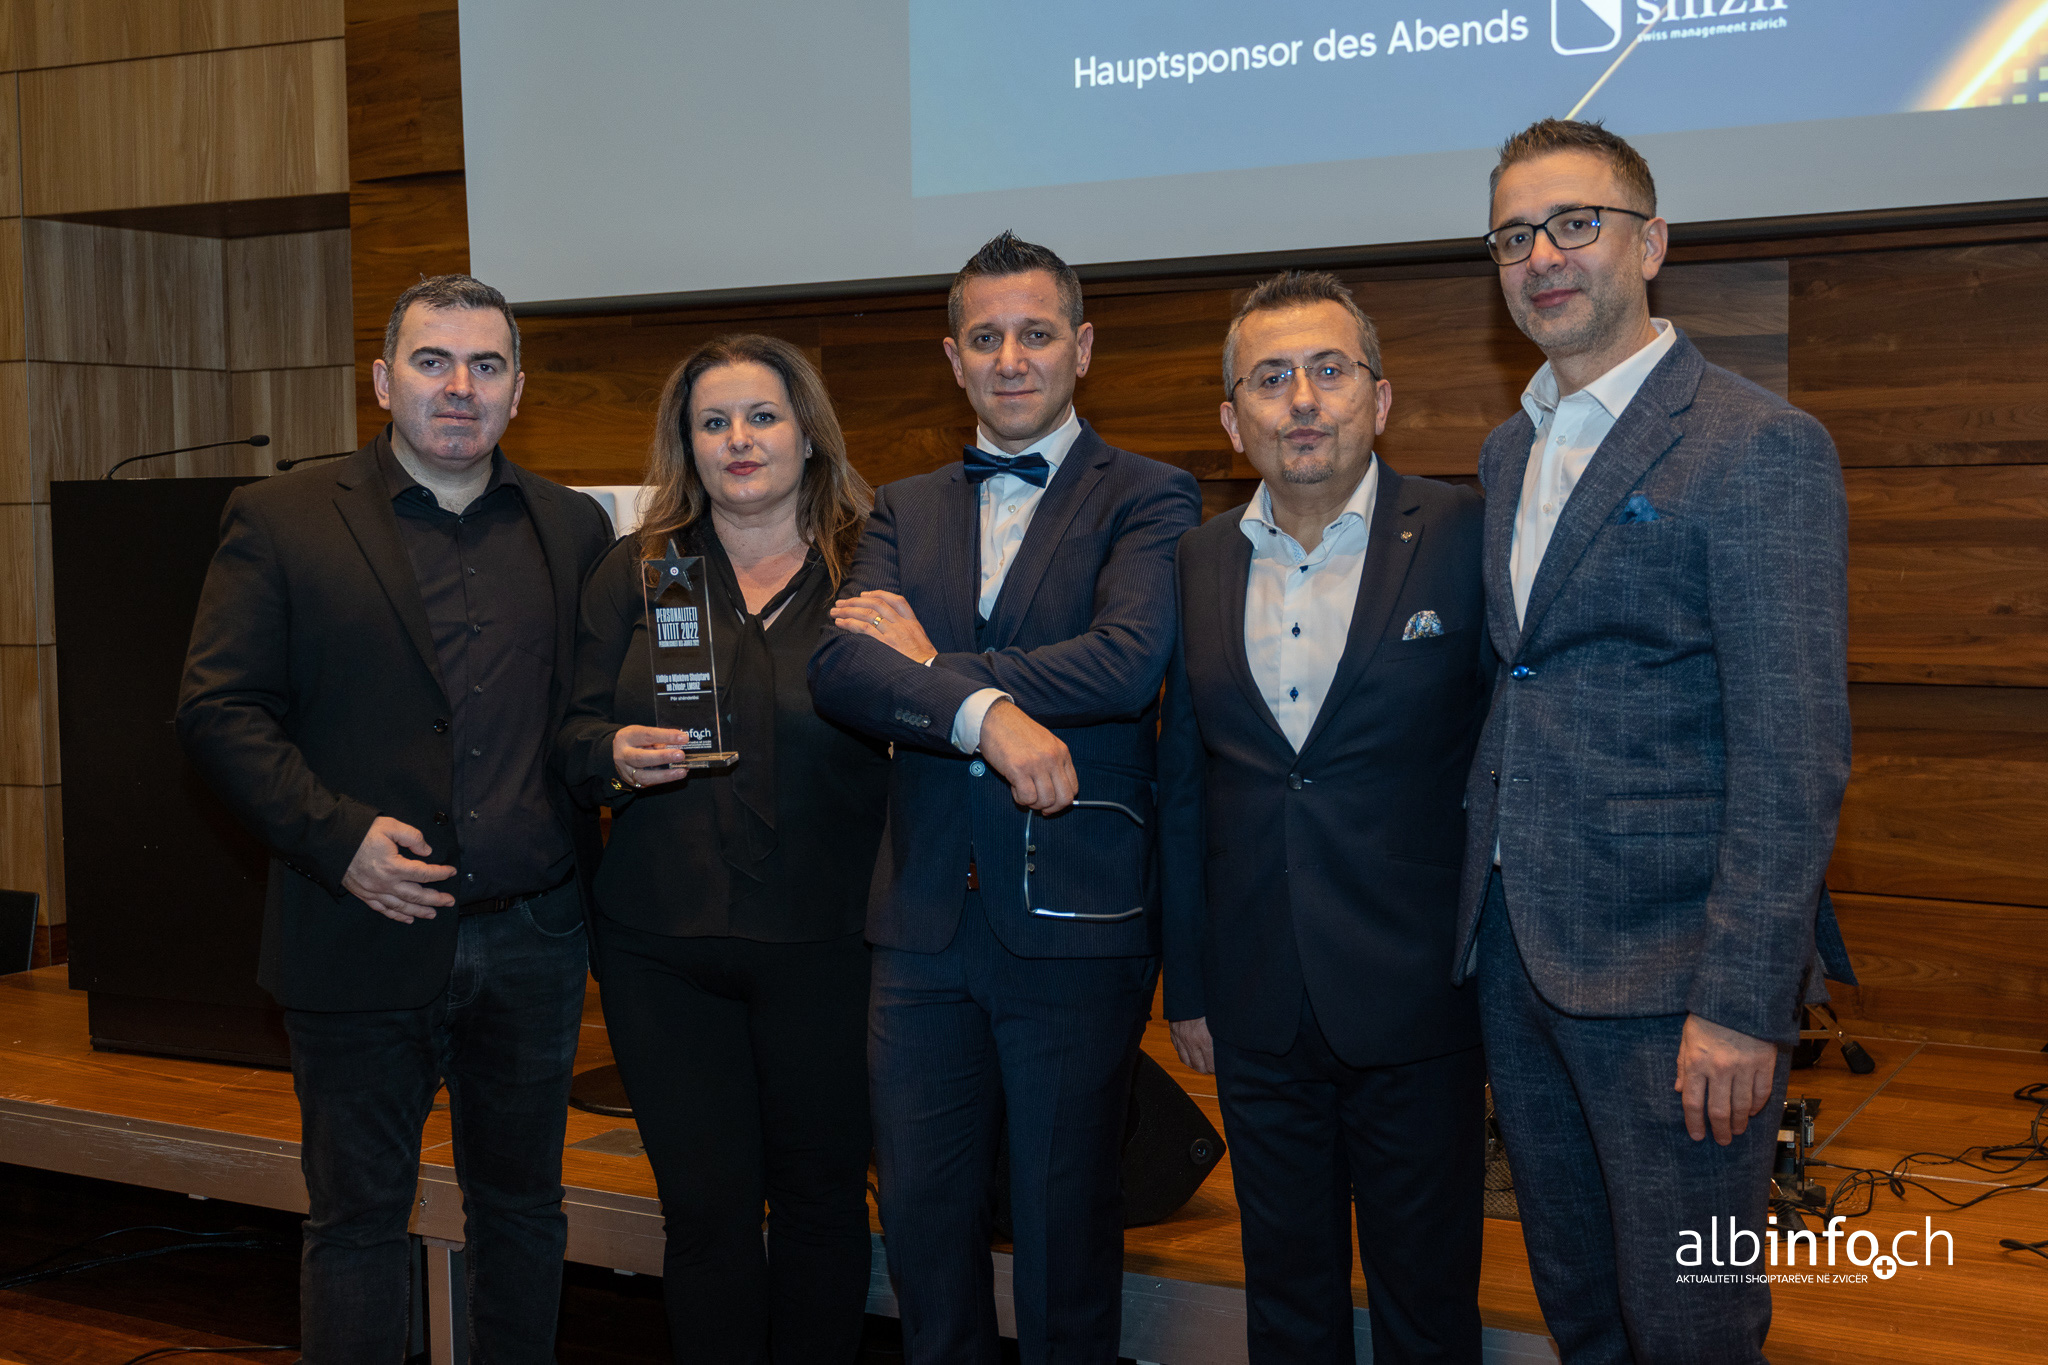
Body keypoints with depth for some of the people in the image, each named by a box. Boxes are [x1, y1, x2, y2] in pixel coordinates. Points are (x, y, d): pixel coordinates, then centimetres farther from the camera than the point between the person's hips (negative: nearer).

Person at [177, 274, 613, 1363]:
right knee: (358, 1217, 8)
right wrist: (337, 835, -16)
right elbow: (217, 709, -6)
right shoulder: (280, 519, -1)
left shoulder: (572, 527, 8)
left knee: (523, 1207, 16)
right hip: (365, 936, -3)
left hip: (531, 937, 3)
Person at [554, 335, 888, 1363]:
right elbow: (572, 734, 6)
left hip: (822, 940, -1)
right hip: (662, 941, 2)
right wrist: (613, 756, -12)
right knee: (706, 1207, 7)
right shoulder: (633, 574, 8)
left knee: (822, 1198, 9)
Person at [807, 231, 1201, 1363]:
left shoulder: (1147, 500, 0)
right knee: (921, 1210, 11)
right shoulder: (904, 511, 12)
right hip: (925, 919, 4)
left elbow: (1130, 658, -19)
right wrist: (982, 710, -22)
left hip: (1074, 920, -4)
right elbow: (839, 669, -4)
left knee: (1065, 1218, 7)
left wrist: (933, 664, -10)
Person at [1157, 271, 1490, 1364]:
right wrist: (1187, 985, 11)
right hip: (1259, 1014, 4)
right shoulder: (1200, 560, 5)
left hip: (1417, 1003, -3)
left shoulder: (1467, 538, -7)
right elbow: (1183, 787, 10)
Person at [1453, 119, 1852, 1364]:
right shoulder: (1508, 453, 14)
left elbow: (1795, 750, -15)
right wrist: (1488, 906, 9)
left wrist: (1741, 1001, -19)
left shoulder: (1758, 445, -10)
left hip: (1668, 968, -7)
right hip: (1517, 948, 7)